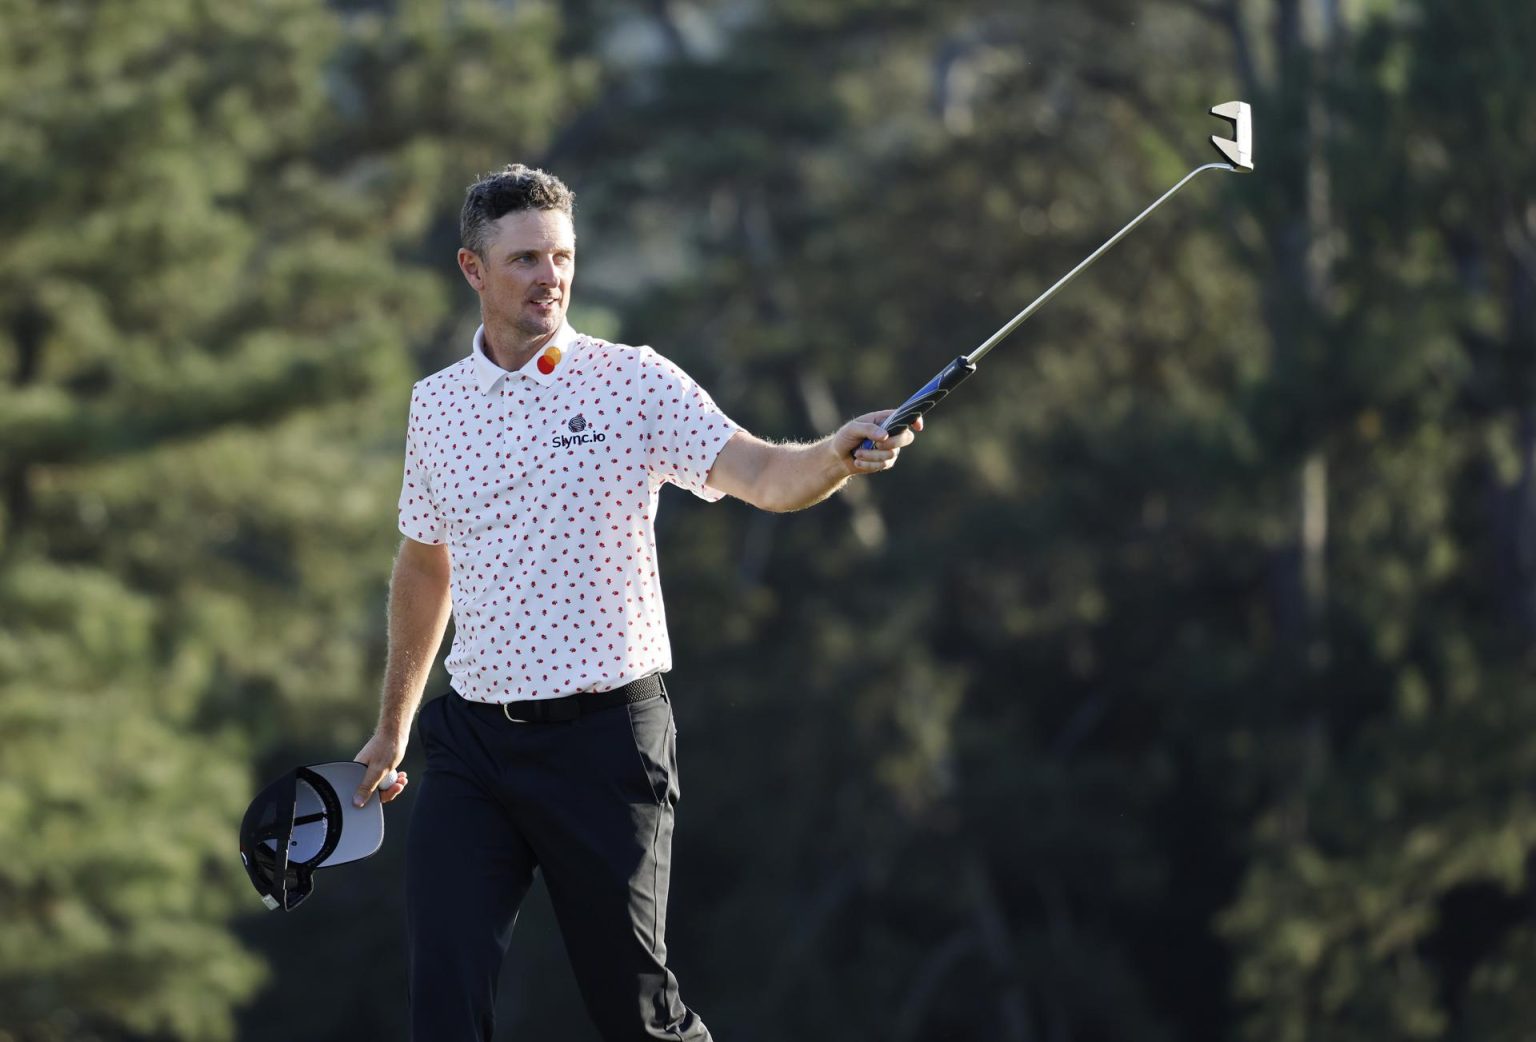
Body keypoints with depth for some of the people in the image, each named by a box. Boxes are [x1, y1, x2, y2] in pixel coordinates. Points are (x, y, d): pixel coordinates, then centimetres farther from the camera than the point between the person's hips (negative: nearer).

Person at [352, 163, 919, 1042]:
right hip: (472, 739, 3)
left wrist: (836, 457, -39)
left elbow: (761, 474, -16)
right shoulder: (436, 404, 9)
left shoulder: (633, 381, -3)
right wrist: (394, 723, 28)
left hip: (604, 739, -3)